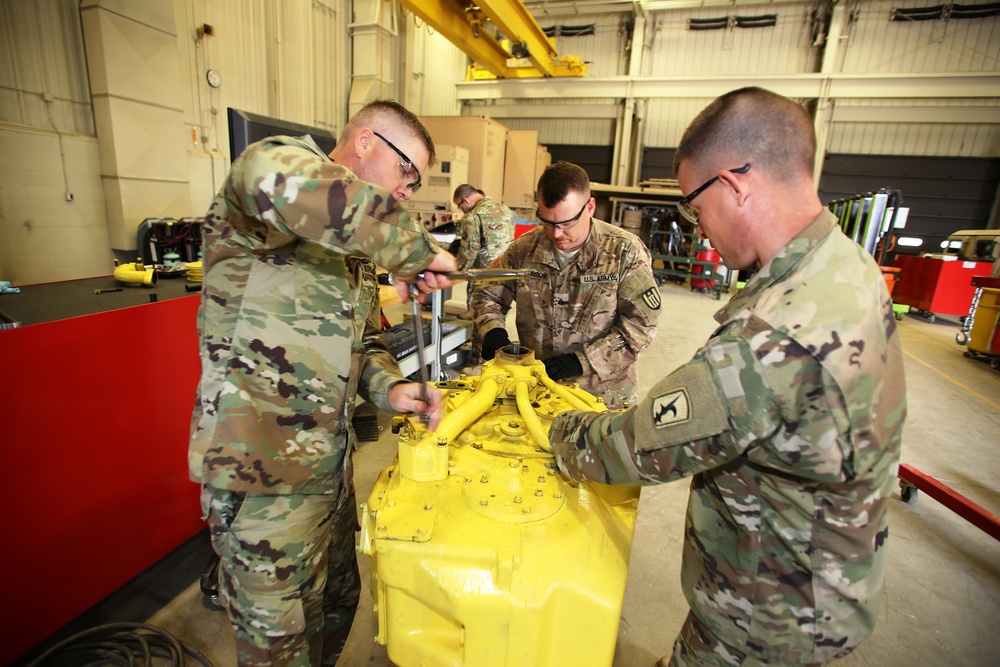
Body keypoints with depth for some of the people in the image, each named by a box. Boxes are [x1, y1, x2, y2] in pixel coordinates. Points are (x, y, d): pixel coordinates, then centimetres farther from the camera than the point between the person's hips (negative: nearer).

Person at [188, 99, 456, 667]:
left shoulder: (357, 248, 13)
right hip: (262, 474, -8)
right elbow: (281, 179, -39)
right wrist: (420, 250, -27)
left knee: (337, 605, 26)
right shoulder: (279, 160, -13)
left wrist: (388, 388, -6)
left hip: (330, 464, 8)